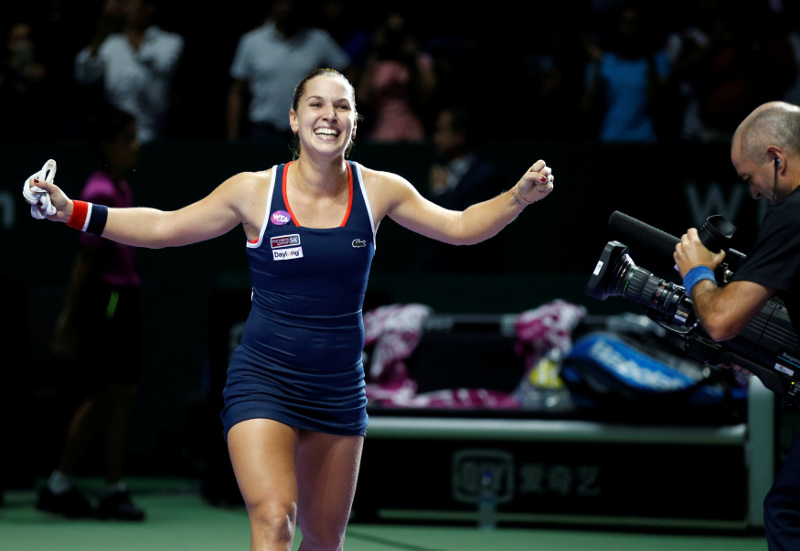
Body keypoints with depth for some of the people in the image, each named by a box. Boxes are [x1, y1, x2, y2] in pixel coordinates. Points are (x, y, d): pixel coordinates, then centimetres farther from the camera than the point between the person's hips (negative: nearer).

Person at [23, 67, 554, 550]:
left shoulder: (379, 190, 0)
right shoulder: (255, 190, -6)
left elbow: (461, 227, 8)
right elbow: (162, 227, 3)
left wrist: (520, 195, -7)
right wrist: (73, 211, -5)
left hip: (340, 386, 3)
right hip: (264, 381, -3)